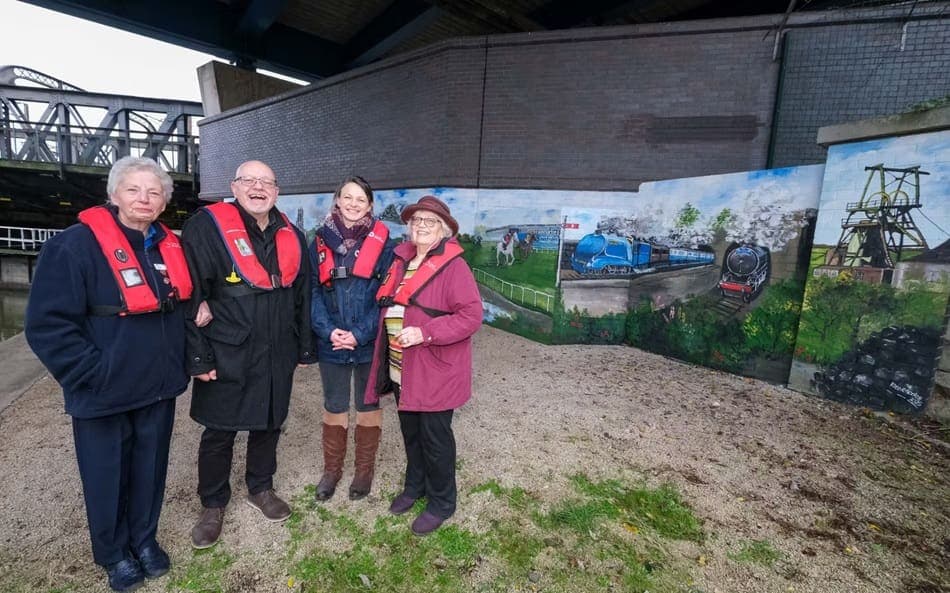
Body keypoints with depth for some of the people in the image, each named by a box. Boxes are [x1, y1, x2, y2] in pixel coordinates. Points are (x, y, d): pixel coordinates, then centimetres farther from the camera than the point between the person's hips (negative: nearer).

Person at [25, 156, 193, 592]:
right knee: (107, 475, 13)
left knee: (150, 468, 18)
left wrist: (180, 363, 8)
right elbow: (47, 324, -15)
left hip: (159, 386, 5)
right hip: (105, 391, -4)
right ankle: (113, 553, 36)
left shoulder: (169, 247, 4)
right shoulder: (76, 244, -14)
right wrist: (93, 372, -17)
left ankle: (144, 537, 39)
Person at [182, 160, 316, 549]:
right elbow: (190, 297, -12)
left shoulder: (292, 238, 6)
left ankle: (260, 488, 41)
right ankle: (213, 505, 34)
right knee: (219, 433, 11)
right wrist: (198, 357, -14)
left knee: (268, 424, 18)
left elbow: (302, 298, 11)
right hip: (225, 357, -4)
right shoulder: (206, 229, -10)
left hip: (277, 357, 4)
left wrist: (304, 349, 11)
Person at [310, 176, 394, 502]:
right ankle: (332, 468, 36)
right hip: (331, 343, 2)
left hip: (369, 343, -2)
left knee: (368, 405, 14)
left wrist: (360, 334, -16)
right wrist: (327, 330, -14)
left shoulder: (382, 243, -4)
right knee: (334, 407, 17)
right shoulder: (321, 241, 3)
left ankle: (365, 469, 33)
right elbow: (312, 291, 0)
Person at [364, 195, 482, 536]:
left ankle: (441, 502, 30)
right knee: (410, 431, 21)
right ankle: (415, 486, 44)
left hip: (435, 370, -6)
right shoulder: (401, 260, 8)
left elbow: (471, 316, -20)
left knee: (434, 437, 8)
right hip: (401, 368, 7)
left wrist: (425, 333, -26)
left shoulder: (453, 266, -14)